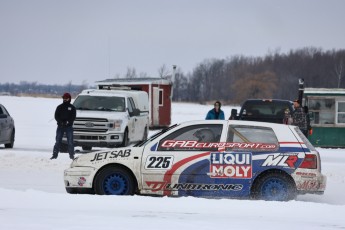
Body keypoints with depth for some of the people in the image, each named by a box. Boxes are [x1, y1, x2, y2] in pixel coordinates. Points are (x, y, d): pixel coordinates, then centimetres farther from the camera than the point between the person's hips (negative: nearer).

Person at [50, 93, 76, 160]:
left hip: (69, 126, -1)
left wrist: (68, 122, -16)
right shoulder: (59, 107, 10)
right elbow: (56, 116, 3)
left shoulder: (72, 107, 7)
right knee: (58, 141, 0)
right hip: (60, 126, 1)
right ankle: (55, 155, 1)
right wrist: (61, 122, -13)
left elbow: (73, 117, 0)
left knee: (70, 142, -3)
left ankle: (71, 155, 0)